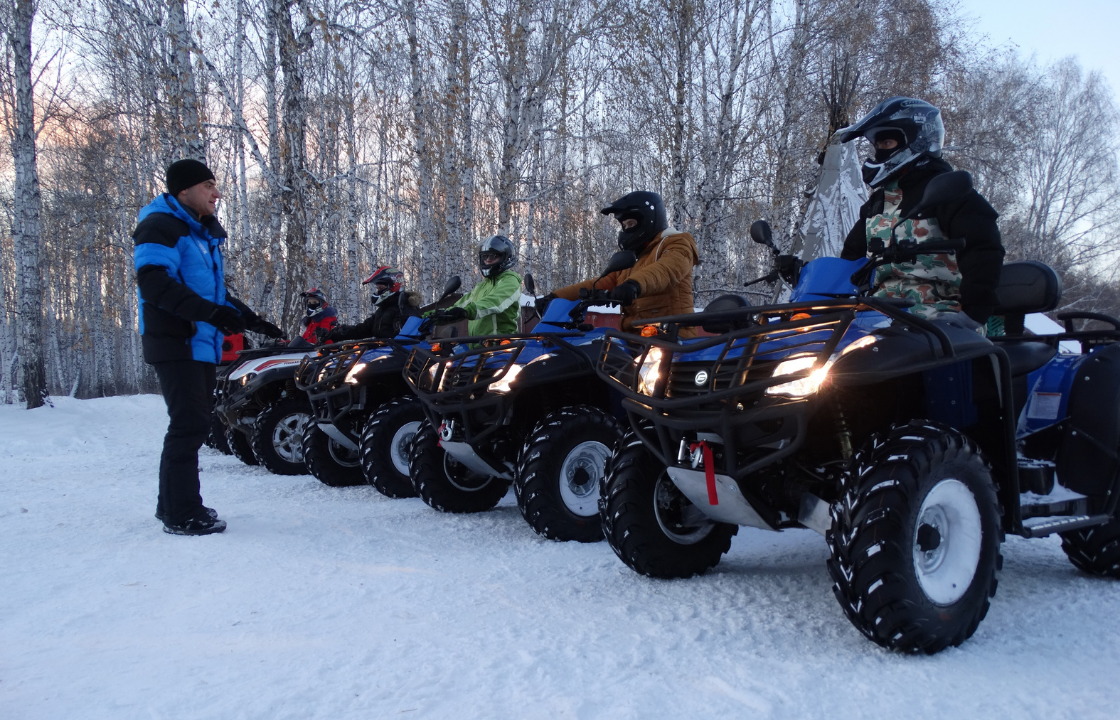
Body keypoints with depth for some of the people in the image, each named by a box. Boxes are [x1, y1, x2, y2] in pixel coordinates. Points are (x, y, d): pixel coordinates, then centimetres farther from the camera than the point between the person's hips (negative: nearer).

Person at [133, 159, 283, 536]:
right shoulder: (161, 227, -9)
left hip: (200, 344, 10)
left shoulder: (204, 232, 21)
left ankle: (173, 504, 23)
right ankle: (181, 514, -8)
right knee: (190, 423, -13)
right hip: (175, 344, -10)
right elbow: (153, 281, -23)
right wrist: (209, 311, -31)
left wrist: (247, 317, 19)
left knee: (194, 424, 13)